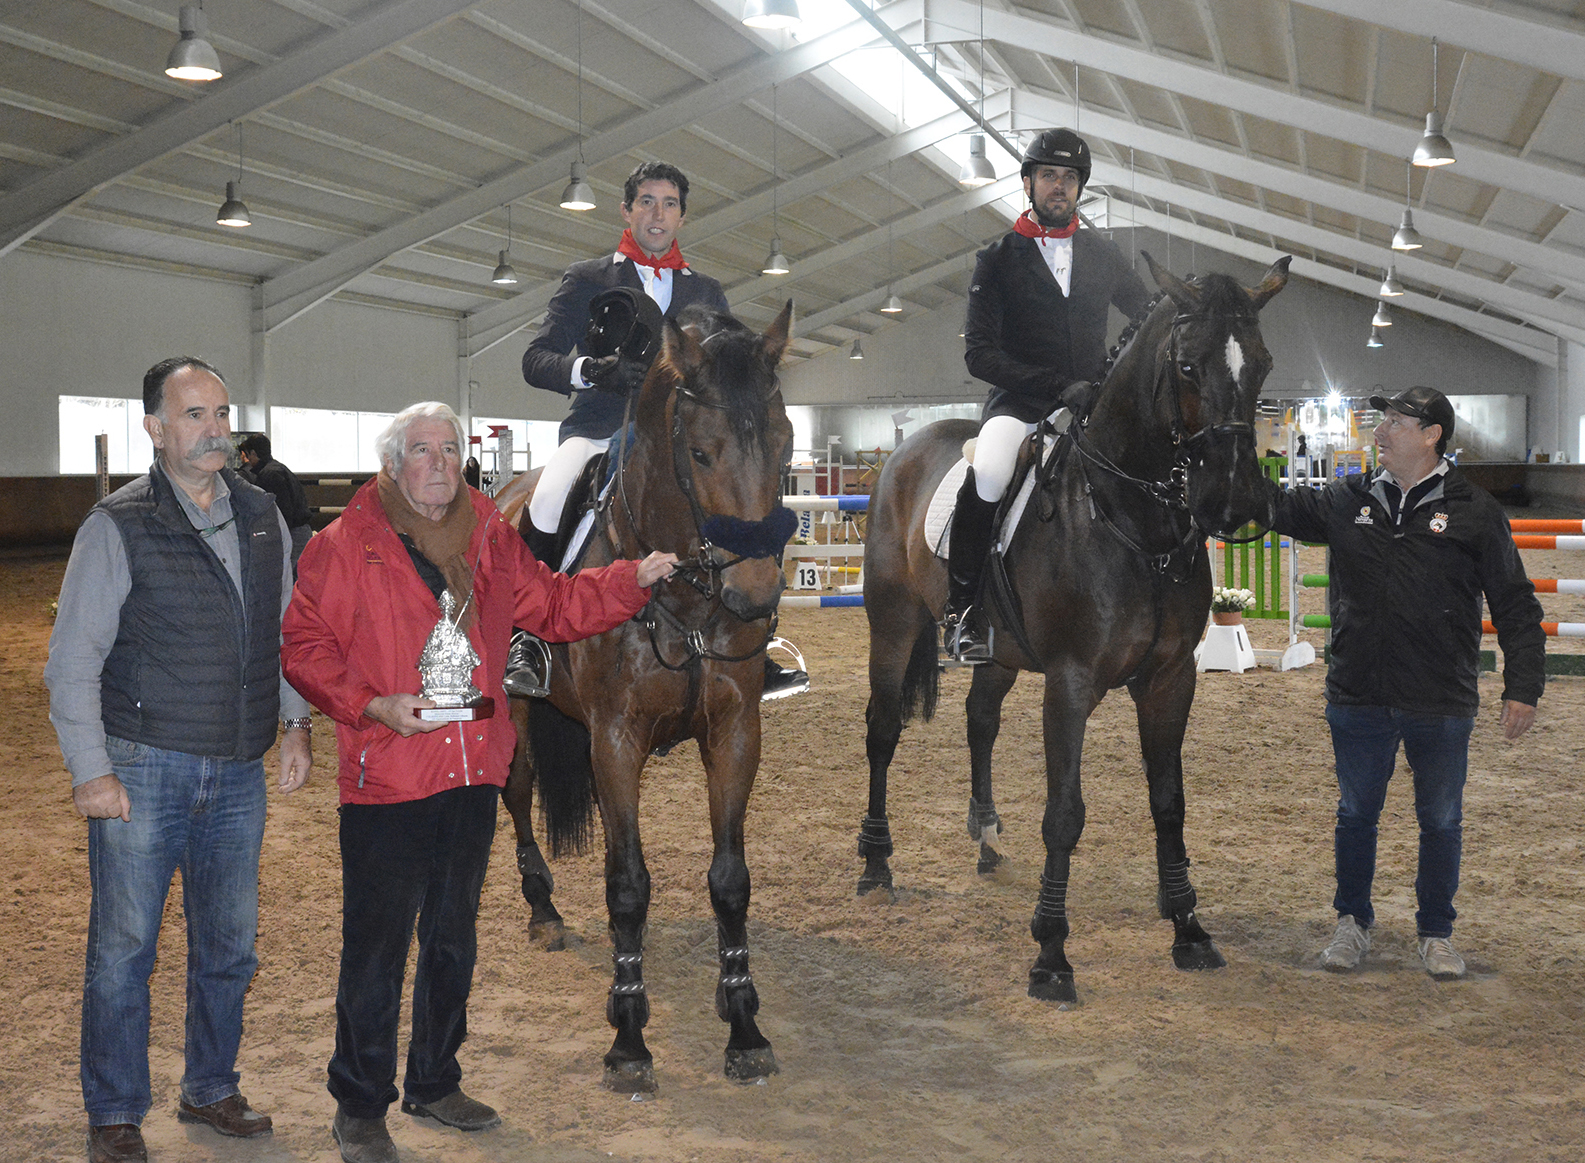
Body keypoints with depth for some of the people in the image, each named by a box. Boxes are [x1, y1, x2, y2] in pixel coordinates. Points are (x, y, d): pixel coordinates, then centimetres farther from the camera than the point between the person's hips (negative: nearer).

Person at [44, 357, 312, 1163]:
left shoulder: (262, 517, 7)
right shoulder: (118, 526, -8)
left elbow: (286, 633, 17)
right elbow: (73, 660, -7)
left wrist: (295, 721, 9)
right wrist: (90, 769, -11)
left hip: (239, 772, 5)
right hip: (143, 769, -4)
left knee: (229, 945, 14)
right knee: (122, 948, 4)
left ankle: (210, 1089, 32)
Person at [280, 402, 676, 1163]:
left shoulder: (490, 540, 9)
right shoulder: (343, 547, -5)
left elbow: (554, 607, 13)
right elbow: (303, 647, -6)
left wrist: (633, 580, -1)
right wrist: (373, 705, -18)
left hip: (473, 780, 5)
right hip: (385, 783, -5)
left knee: (452, 942, 18)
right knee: (374, 949, 3)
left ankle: (435, 1082, 36)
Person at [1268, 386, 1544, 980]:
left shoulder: (1475, 511, -4)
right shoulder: (1348, 501, 4)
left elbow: (1515, 606, -2)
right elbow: (1284, 508, 9)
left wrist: (1522, 686, -7)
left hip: (1442, 706, -2)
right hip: (1358, 699, 2)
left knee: (1441, 821, 11)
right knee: (1356, 814, 14)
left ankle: (1436, 933, 29)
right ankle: (1353, 922, 32)